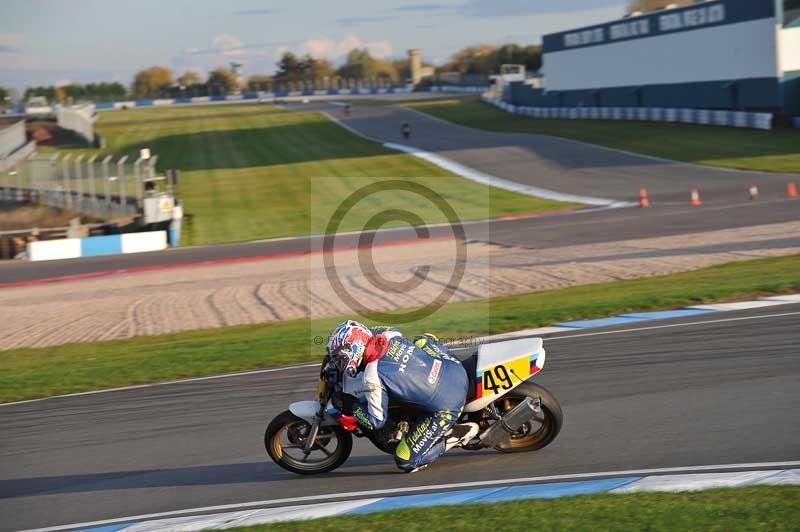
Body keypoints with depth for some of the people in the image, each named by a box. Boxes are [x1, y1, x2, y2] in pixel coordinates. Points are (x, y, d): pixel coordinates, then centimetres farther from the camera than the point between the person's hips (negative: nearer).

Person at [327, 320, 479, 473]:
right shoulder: (390, 334, -1)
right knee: (424, 339, 32)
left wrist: (352, 407, 5)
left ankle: (456, 435, 2)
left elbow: (377, 421, -10)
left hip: (446, 408, -7)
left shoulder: (372, 377, -20)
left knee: (406, 462, 2)